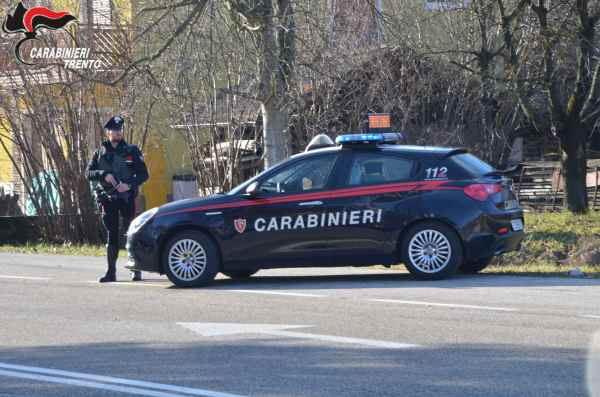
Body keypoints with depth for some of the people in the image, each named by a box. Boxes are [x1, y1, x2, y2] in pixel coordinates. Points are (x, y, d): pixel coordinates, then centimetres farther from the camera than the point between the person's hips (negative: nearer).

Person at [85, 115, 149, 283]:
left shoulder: (131, 151, 3)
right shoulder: (100, 153, 9)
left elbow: (144, 174, 0)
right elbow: (88, 173, 3)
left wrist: (129, 184, -16)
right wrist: (104, 175, -16)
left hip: (126, 197, -2)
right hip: (107, 199, 2)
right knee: (111, 235, 3)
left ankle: (136, 270, 3)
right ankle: (111, 272, 4)